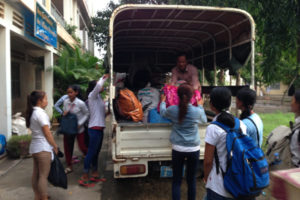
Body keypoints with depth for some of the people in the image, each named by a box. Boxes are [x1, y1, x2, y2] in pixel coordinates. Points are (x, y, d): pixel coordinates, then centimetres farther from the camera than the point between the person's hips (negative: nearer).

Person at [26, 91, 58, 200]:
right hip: (43, 148, -9)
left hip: (34, 147, 9)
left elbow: (37, 130, 11)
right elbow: (47, 133, -17)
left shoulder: (31, 113, 10)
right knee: (43, 175, -2)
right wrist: (55, 146, -6)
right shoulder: (40, 113, -17)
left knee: (36, 173, 17)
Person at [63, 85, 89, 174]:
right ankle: (69, 166, 28)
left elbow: (86, 114, -7)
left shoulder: (80, 103, -17)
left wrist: (80, 124, -16)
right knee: (67, 147, 10)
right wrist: (64, 114, -12)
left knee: (82, 147, 1)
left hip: (79, 129, -4)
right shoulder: (65, 102, -3)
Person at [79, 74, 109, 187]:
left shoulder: (98, 97, 16)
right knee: (91, 152, -5)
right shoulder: (92, 96, -9)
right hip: (95, 129, -9)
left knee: (96, 152, 15)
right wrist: (104, 78, -14)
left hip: (99, 128, 9)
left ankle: (95, 175, 26)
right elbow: (98, 86, -28)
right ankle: (84, 178, 2)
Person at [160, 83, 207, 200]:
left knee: (176, 180, 10)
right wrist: (200, 106, 25)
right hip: (193, 149, 0)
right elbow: (204, 120, 12)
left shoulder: (172, 110, -10)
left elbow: (162, 112, 14)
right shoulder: (197, 111, -11)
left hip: (177, 149, 0)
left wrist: (163, 101, 32)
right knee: (191, 179, 15)